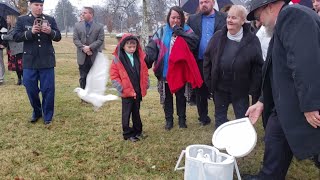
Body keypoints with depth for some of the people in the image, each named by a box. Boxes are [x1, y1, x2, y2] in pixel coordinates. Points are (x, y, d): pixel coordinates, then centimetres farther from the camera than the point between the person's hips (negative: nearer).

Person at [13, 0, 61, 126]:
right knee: (31, 89, 8)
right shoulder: (22, 20, 4)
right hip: (29, 61, 1)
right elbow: (16, 37, -4)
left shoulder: (50, 20, 5)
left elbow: (58, 37, 4)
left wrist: (50, 32, -17)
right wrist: (30, 32, -19)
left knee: (48, 89, 2)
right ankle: (36, 112, 30)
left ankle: (48, 116, 16)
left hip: (47, 61, 0)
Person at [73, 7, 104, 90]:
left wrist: (90, 47, -18)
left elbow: (100, 40, -7)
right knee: (83, 78, 7)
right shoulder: (77, 25, 9)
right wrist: (83, 48, -14)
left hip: (95, 56, -2)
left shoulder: (99, 27, 2)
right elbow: (75, 39, 1)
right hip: (82, 57, 2)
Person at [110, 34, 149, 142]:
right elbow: (113, 76, -8)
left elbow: (144, 72, 10)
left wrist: (145, 85, 5)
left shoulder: (140, 57, 1)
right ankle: (127, 134, 20)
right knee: (127, 113, 8)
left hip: (138, 91, 4)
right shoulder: (118, 59, -9)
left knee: (136, 112, 18)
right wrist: (122, 88, -12)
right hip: (126, 92, -4)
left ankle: (137, 131, 32)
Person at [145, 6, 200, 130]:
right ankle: (169, 120, 27)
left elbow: (194, 42, -19)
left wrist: (179, 32, -19)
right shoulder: (161, 32, 3)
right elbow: (152, 48, -6)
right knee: (167, 97, 13)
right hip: (164, 72, 1)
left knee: (181, 96, 13)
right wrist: (146, 61, -23)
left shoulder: (186, 30, 0)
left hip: (180, 72, -1)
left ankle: (182, 119, 28)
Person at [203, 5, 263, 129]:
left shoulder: (252, 40, -10)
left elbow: (258, 67, -8)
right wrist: (208, 81, 2)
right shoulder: (218, 37, -1)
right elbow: (207, 59, 4)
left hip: (241, 89, -3)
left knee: (243, 119, 9)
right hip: (220, 86, 3)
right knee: (220, 117, 17)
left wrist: (254, 90, -9)